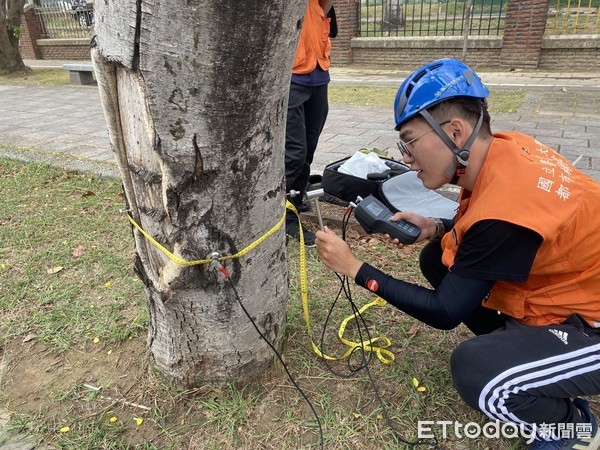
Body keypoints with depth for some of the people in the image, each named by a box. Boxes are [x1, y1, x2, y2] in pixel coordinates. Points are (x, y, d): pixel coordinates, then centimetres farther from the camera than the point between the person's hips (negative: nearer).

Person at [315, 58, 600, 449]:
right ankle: (515, 351, 14)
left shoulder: (504, 209, -33)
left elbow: (445, 313, -21)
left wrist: (355, 269, -19)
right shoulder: (504, 148, -9)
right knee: (439, 258, 2)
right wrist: (437, 229, -7)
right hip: (567, 288, 8)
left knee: (475, 371, -30)